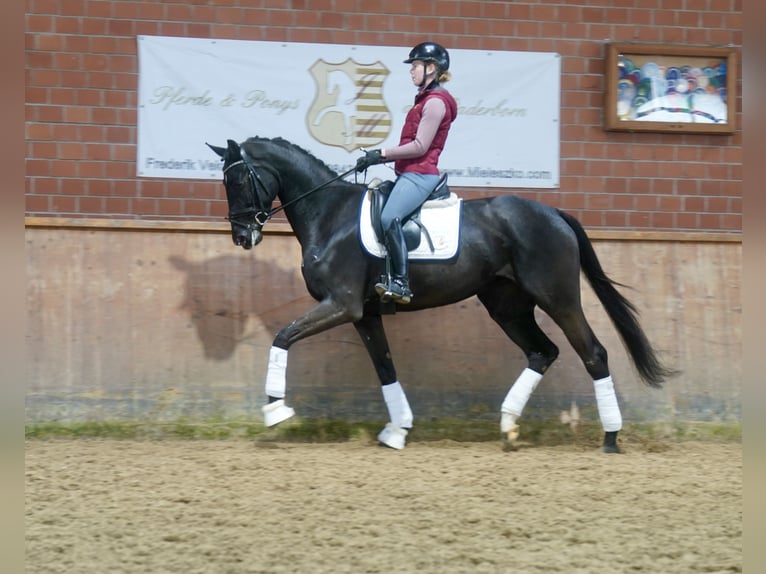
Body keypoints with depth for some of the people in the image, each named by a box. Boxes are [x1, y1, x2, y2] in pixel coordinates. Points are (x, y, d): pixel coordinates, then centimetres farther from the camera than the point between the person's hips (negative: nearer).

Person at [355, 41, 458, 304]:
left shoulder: (435, 102, -11)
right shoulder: (427, 99, 21)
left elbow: (420, 147, -18)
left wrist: (381, 154, -14)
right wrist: (380, 157, 13)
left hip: (420, 174, -11)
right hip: (410, 174, 11)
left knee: (389, 218, -29)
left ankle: (401, 282, -32)